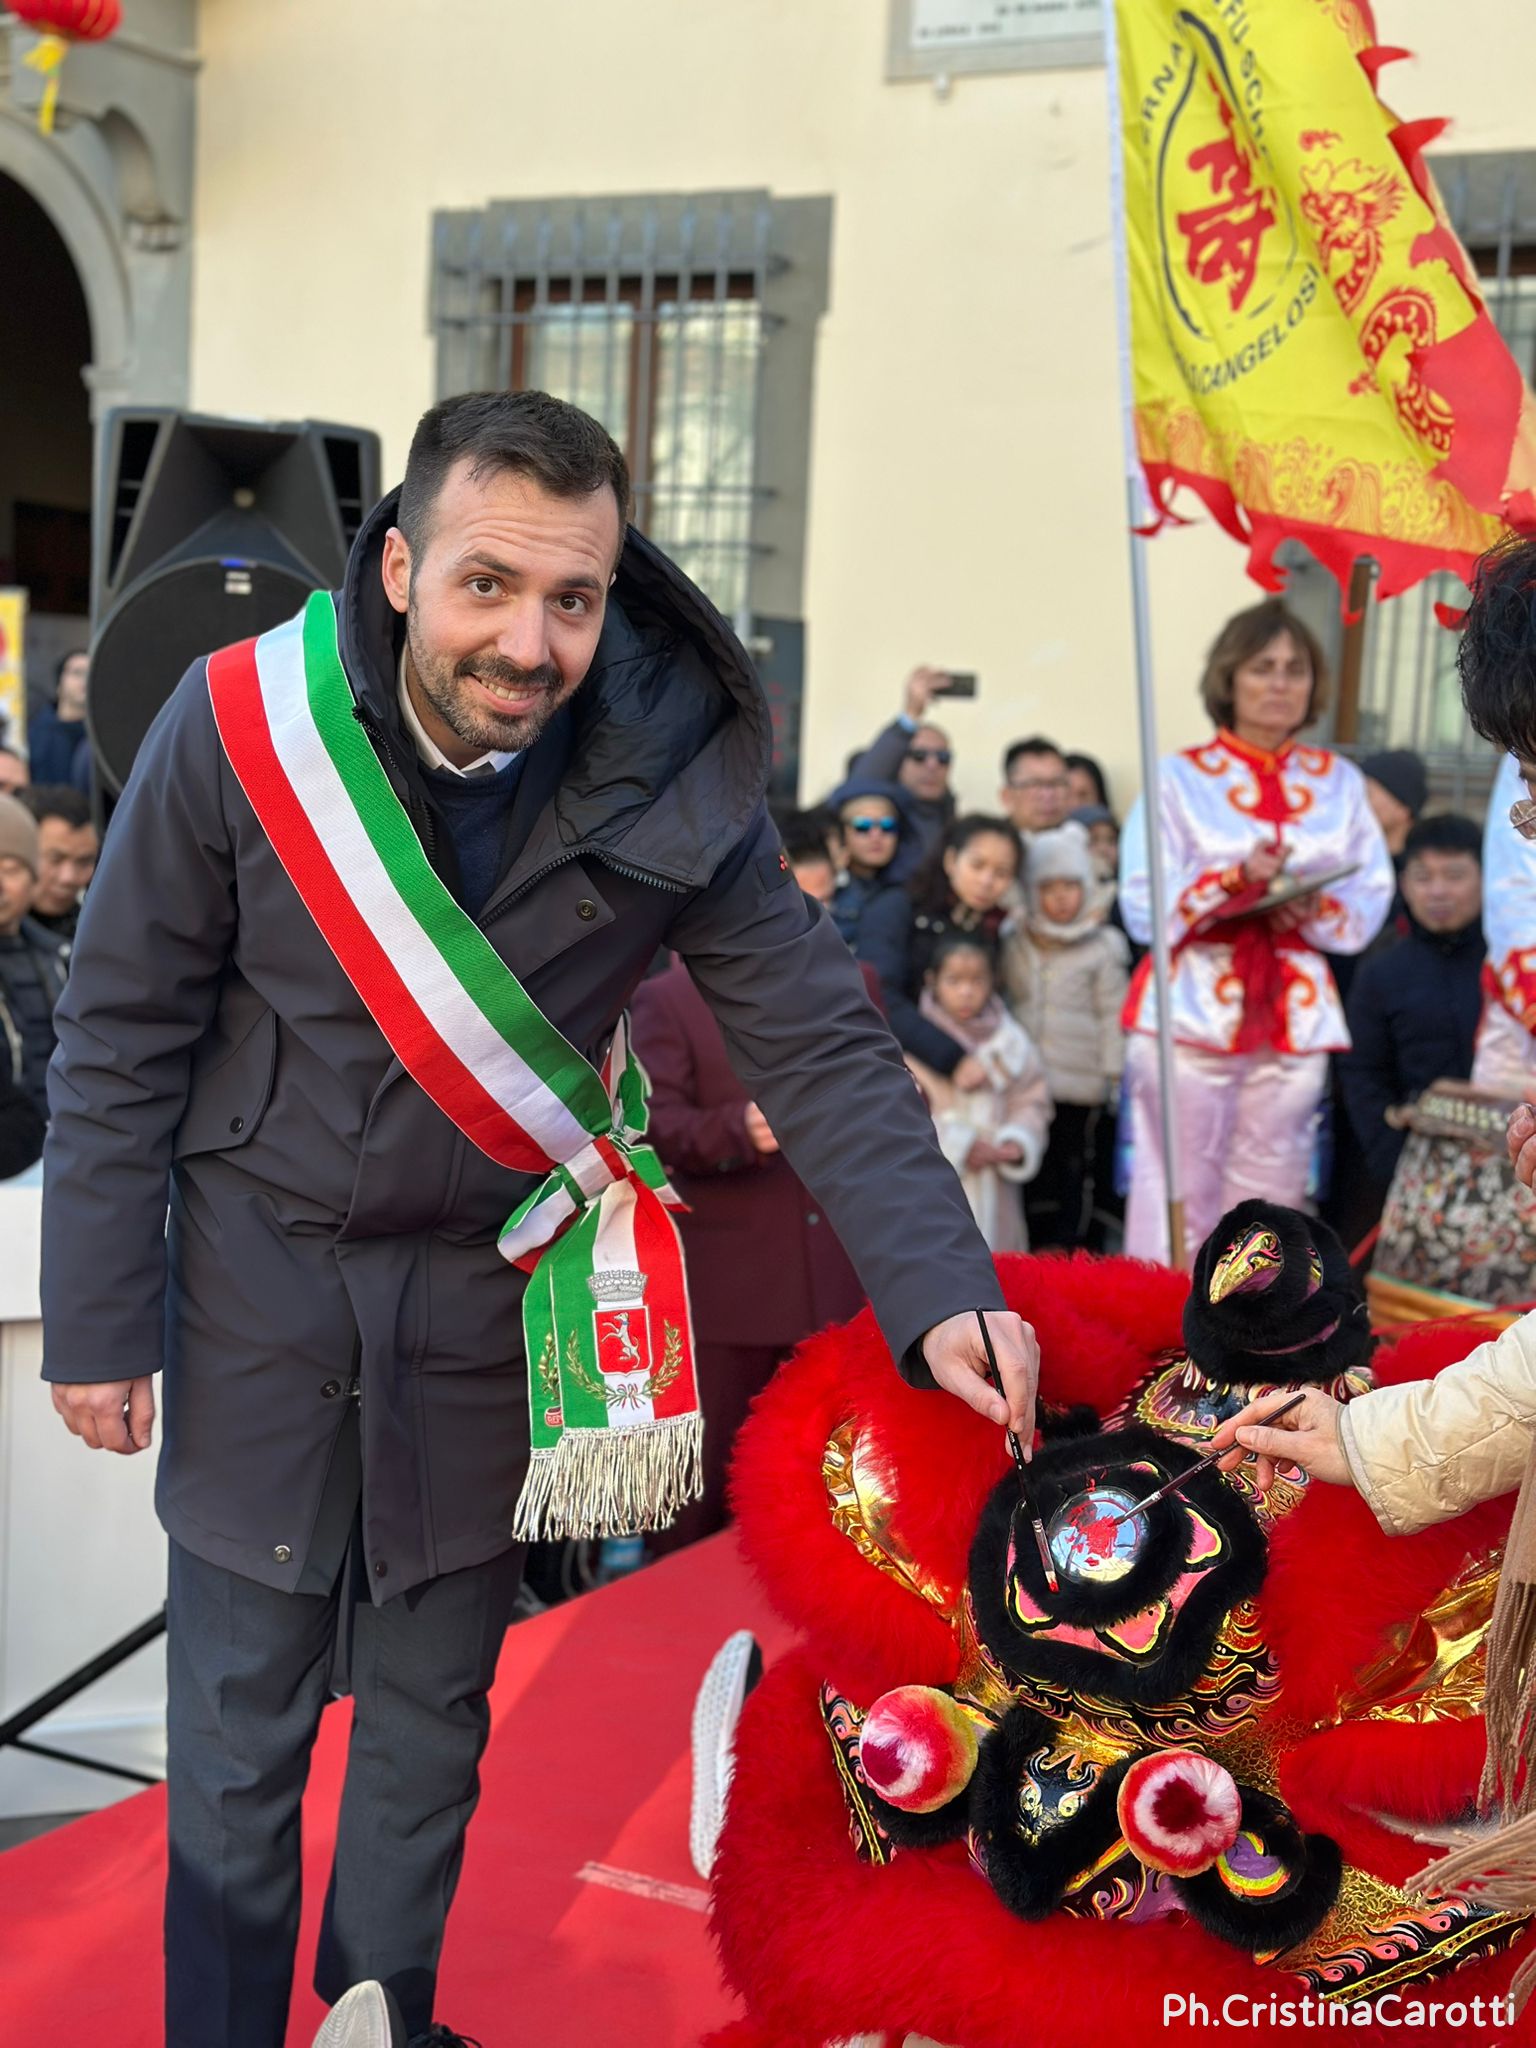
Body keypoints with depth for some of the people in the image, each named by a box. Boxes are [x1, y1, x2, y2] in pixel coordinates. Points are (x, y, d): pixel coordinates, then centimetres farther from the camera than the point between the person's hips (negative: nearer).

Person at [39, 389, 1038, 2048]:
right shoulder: (241, 723, -19)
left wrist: (940, 1290, -25)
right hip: (260, 1270, -1)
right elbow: (123, 1034, -10)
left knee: (435, 1698, 17)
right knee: (240, 1711, 11)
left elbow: (818, 1047, -13)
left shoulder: (677, 775, -17)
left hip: (489, 1288, 1)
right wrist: (98, 1319, -8)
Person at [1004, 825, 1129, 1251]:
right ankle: (1038, 1244, 17)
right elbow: (1000, 1000, 14)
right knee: (1032, 1165, 8)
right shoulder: (1015, 945, 5)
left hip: (1080, 1083, -3)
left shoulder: (1103, 948, -2)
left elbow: (1112, 1014, -1)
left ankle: (1069, 1241, 12)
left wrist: (1113, 1072, -3)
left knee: (1075, 1162, 6)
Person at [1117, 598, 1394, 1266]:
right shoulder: (1179, 778, 3)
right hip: (1193, 1011, -3)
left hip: (1297, 1015, 3)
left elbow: (1368, 907, 8)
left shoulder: (1340, 783, 12)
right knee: (1180, 1194, -6)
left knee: (1271, 1198, 3)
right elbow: (1146, 911, -5)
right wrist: (1236, 879, -19)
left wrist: (1304, 901, -12)